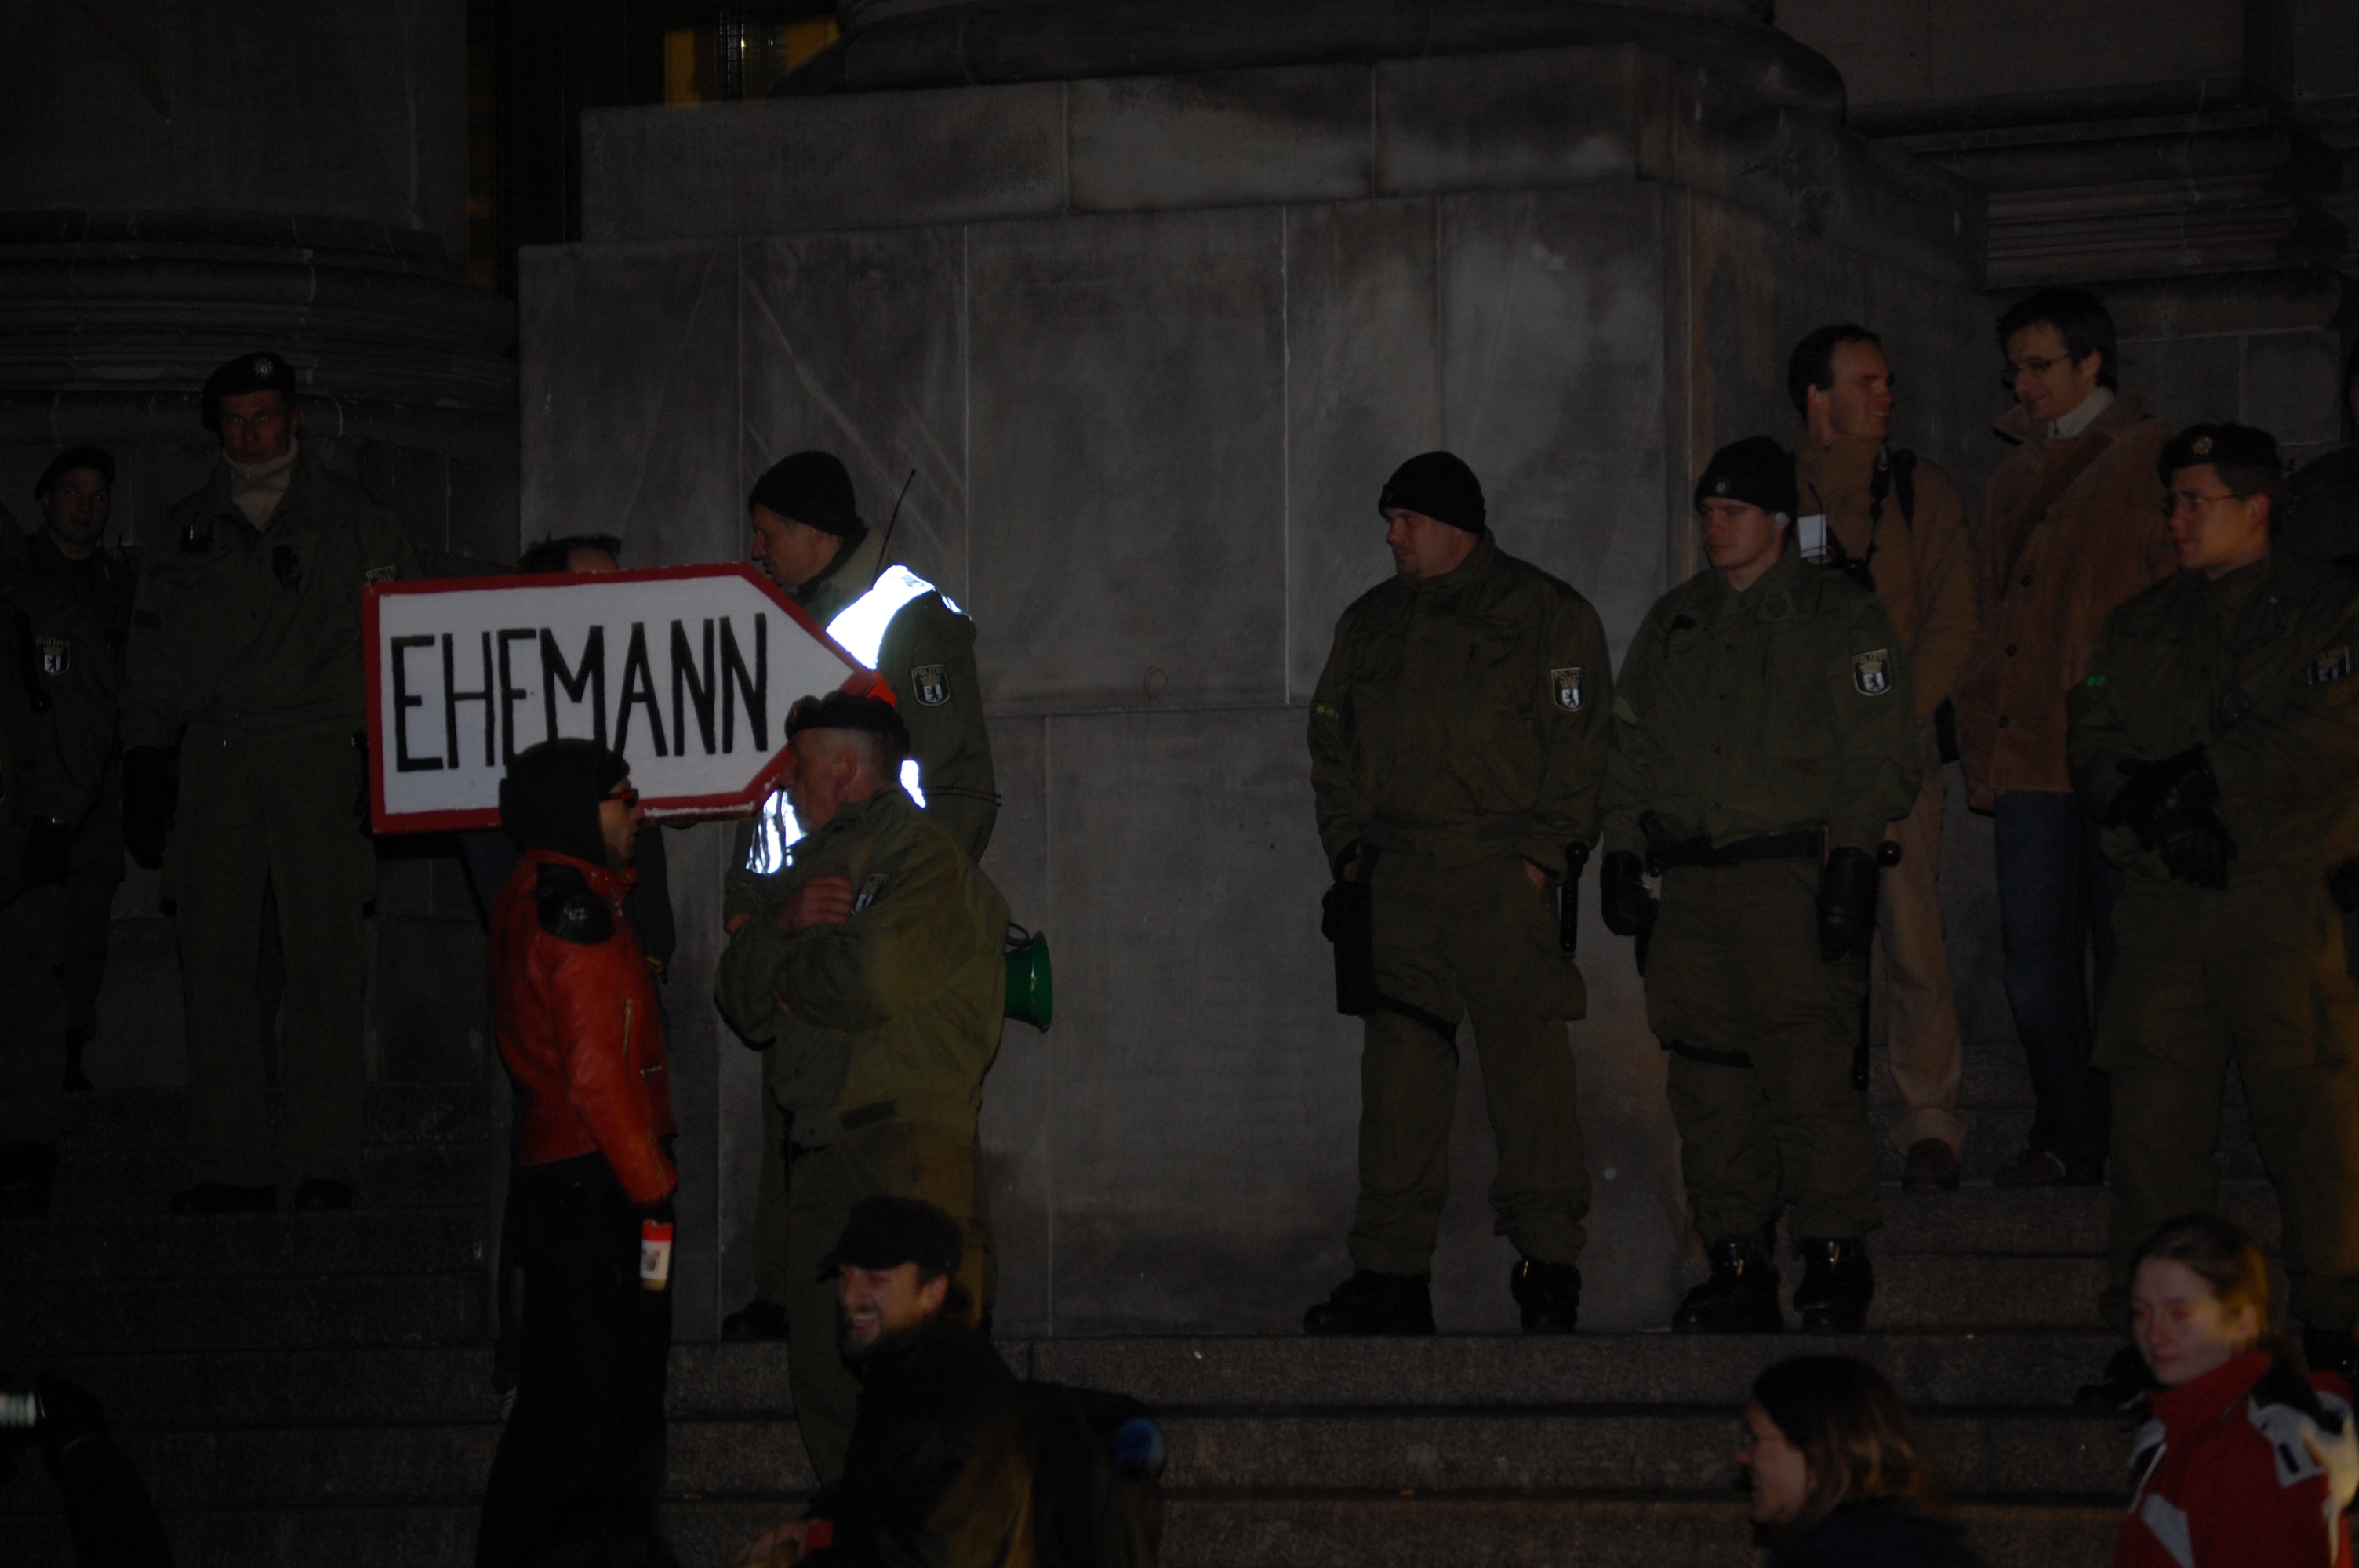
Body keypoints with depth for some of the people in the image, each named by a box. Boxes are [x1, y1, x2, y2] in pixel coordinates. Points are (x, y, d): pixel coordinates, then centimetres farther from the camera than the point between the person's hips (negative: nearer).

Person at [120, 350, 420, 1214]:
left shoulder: (353, 521, 11)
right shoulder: (185, 534, 18)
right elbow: (152, 664, 19)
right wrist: (144, 767, 8)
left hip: (321, 760, -3)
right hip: (211, 764, 3)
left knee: (324, 962, -9)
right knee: (214, 963, -3)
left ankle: (326, 1166, -7)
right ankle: (232, 1167, -1)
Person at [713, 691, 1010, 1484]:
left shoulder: (925, 855, -4)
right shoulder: (820, 862, 23)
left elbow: (874, 979, -21)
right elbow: (740, 999, 15)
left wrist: (792, 980, -1)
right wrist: (782, 923, -5)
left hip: (906, 1140, -9)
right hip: (822, 1150, 9)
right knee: (823, 1381, 7)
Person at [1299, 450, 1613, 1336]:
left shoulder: (1545, 615, 3)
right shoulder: (1369, 624, 19)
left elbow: (1579, 747, -2)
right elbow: (1331, 742, 23)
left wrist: (1544, 856, -10)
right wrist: (1348, 847, 10)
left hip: (1503, 875, -5)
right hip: (1396, 884, 5)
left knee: (1528, 1063, -10)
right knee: (1397, 1077, 1)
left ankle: (1549, 1266, -7)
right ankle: (1391, 1273, 3)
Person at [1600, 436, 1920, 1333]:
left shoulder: (1839, 618, 3)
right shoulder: (1673, 623, 19)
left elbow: (1878, 755, -2)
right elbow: (1632, 748, 22)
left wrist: (1850, 863, -11)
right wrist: (1623, 854, 11)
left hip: (1796, 880, -5)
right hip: (1693, 887, 5)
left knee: (1812, 1073, -11)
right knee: (1710, 1088, 3)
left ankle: (1835, 1261, -5)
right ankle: (1737, 1269, 8)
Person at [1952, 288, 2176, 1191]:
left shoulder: (2152, 459, 0)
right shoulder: (2016, 476, 20)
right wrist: (1982, 738, 12)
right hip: (2029, 758, 6)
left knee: (2123, 950, -1)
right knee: (2036, 957, 2)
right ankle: (2066, 1140, 9)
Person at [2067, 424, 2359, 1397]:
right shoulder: (2139, 627, 20)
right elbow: (2093, 747, 12)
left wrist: (2198, 778, -10)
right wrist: (2157, 810, -7)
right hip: (2165, 900, 4)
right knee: (2154, 1108, 0)